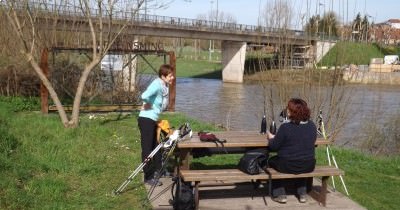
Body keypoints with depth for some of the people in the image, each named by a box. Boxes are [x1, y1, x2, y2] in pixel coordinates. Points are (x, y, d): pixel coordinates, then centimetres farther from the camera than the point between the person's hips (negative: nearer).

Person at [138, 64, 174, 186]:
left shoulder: (164, 86, 6)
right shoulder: (157, 84, -22)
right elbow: (144, 96, -39)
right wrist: (148, 104, -19)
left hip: (153, 120, 9)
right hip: (146, 120, -9)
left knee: (156, 146, 20)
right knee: (147, 148, -2)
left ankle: (157, 170, 36)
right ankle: (148, 177, 6)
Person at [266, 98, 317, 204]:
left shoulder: (285, 127, -19)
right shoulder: (312, 125, -2)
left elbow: (274, 146, -11)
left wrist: (271, 138, 11)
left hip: (288, 166, -5)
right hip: (308, 166, 5)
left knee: (271, 161, 25)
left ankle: (280, 194, 23)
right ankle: (302, 193, 35)